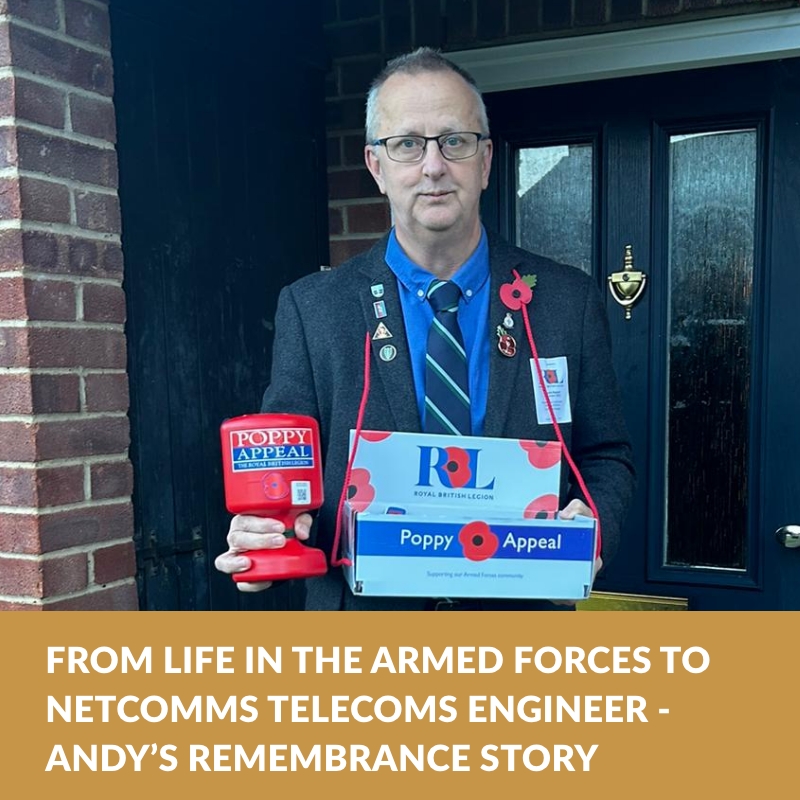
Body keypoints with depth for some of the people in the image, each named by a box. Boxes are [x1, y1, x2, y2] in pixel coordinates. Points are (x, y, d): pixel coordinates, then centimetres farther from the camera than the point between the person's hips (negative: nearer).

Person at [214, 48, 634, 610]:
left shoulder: (569, 301, -5)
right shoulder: (311, 308, -7)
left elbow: (606, 458, 1)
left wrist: (588, 526, -19)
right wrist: (259, 534, -25)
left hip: (521, 605, 1)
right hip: (363, 602, 0)